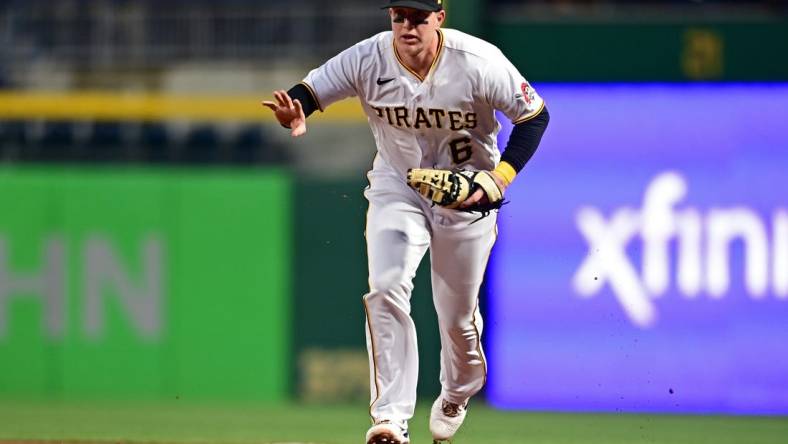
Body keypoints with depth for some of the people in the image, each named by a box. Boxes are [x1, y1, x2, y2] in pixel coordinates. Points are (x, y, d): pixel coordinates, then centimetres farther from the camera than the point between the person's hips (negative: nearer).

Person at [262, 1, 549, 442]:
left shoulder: (478, 62, -23)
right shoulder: (367, 60, -19)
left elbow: (535, 115, -13)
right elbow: (308, 91, -14)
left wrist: (500, 179, -24)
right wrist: (294, 115, -39)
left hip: (466, 194, -1)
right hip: (397, 186, 1)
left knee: (457, 314, 9)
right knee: (387, 289, -20)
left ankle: (457, 395, 42)